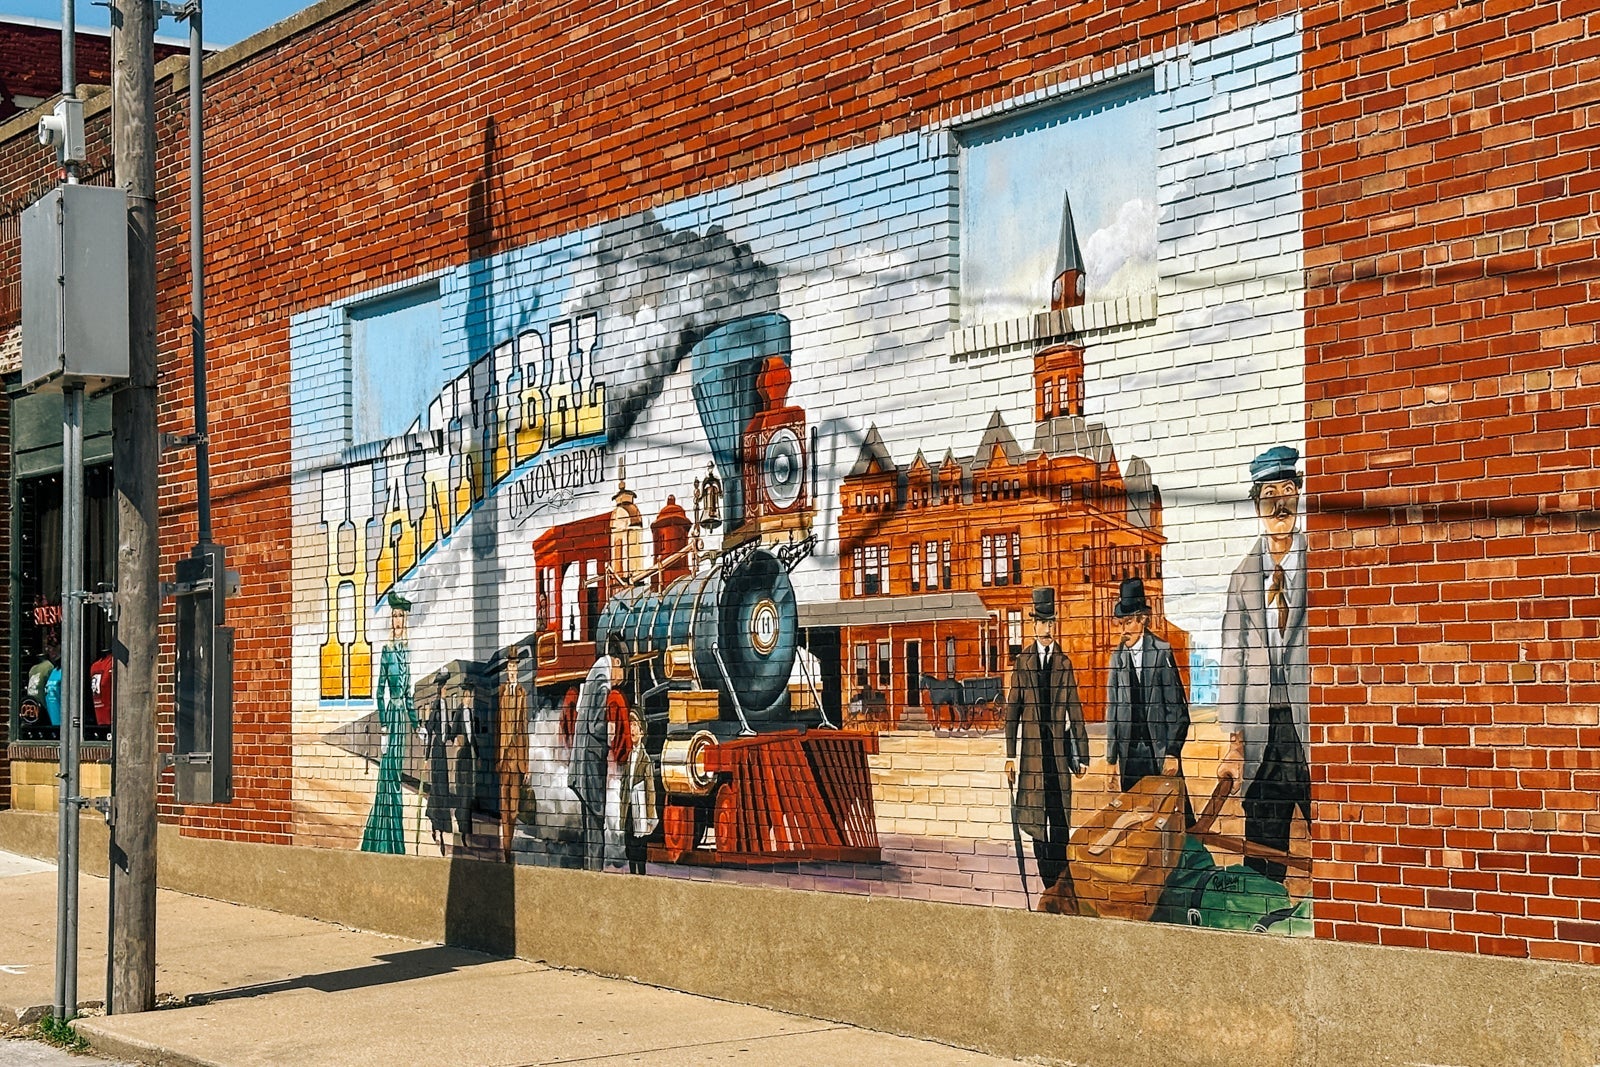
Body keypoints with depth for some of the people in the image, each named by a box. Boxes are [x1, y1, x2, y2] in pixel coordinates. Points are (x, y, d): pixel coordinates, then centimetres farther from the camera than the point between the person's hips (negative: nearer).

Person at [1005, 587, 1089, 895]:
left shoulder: (1064, 662, 6)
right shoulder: (1022, 661, 5)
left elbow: (1075, 711, 5)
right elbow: (1012, 710, 5)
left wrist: (1082, 755, 2)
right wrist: (1010, 756, 1)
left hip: (1059, 745, 0)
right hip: (1031, 746, 0)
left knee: (1060, 816, 0)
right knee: (1035, 816, 2)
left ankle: (1060, 879, 6)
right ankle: (1046, 879, 11)